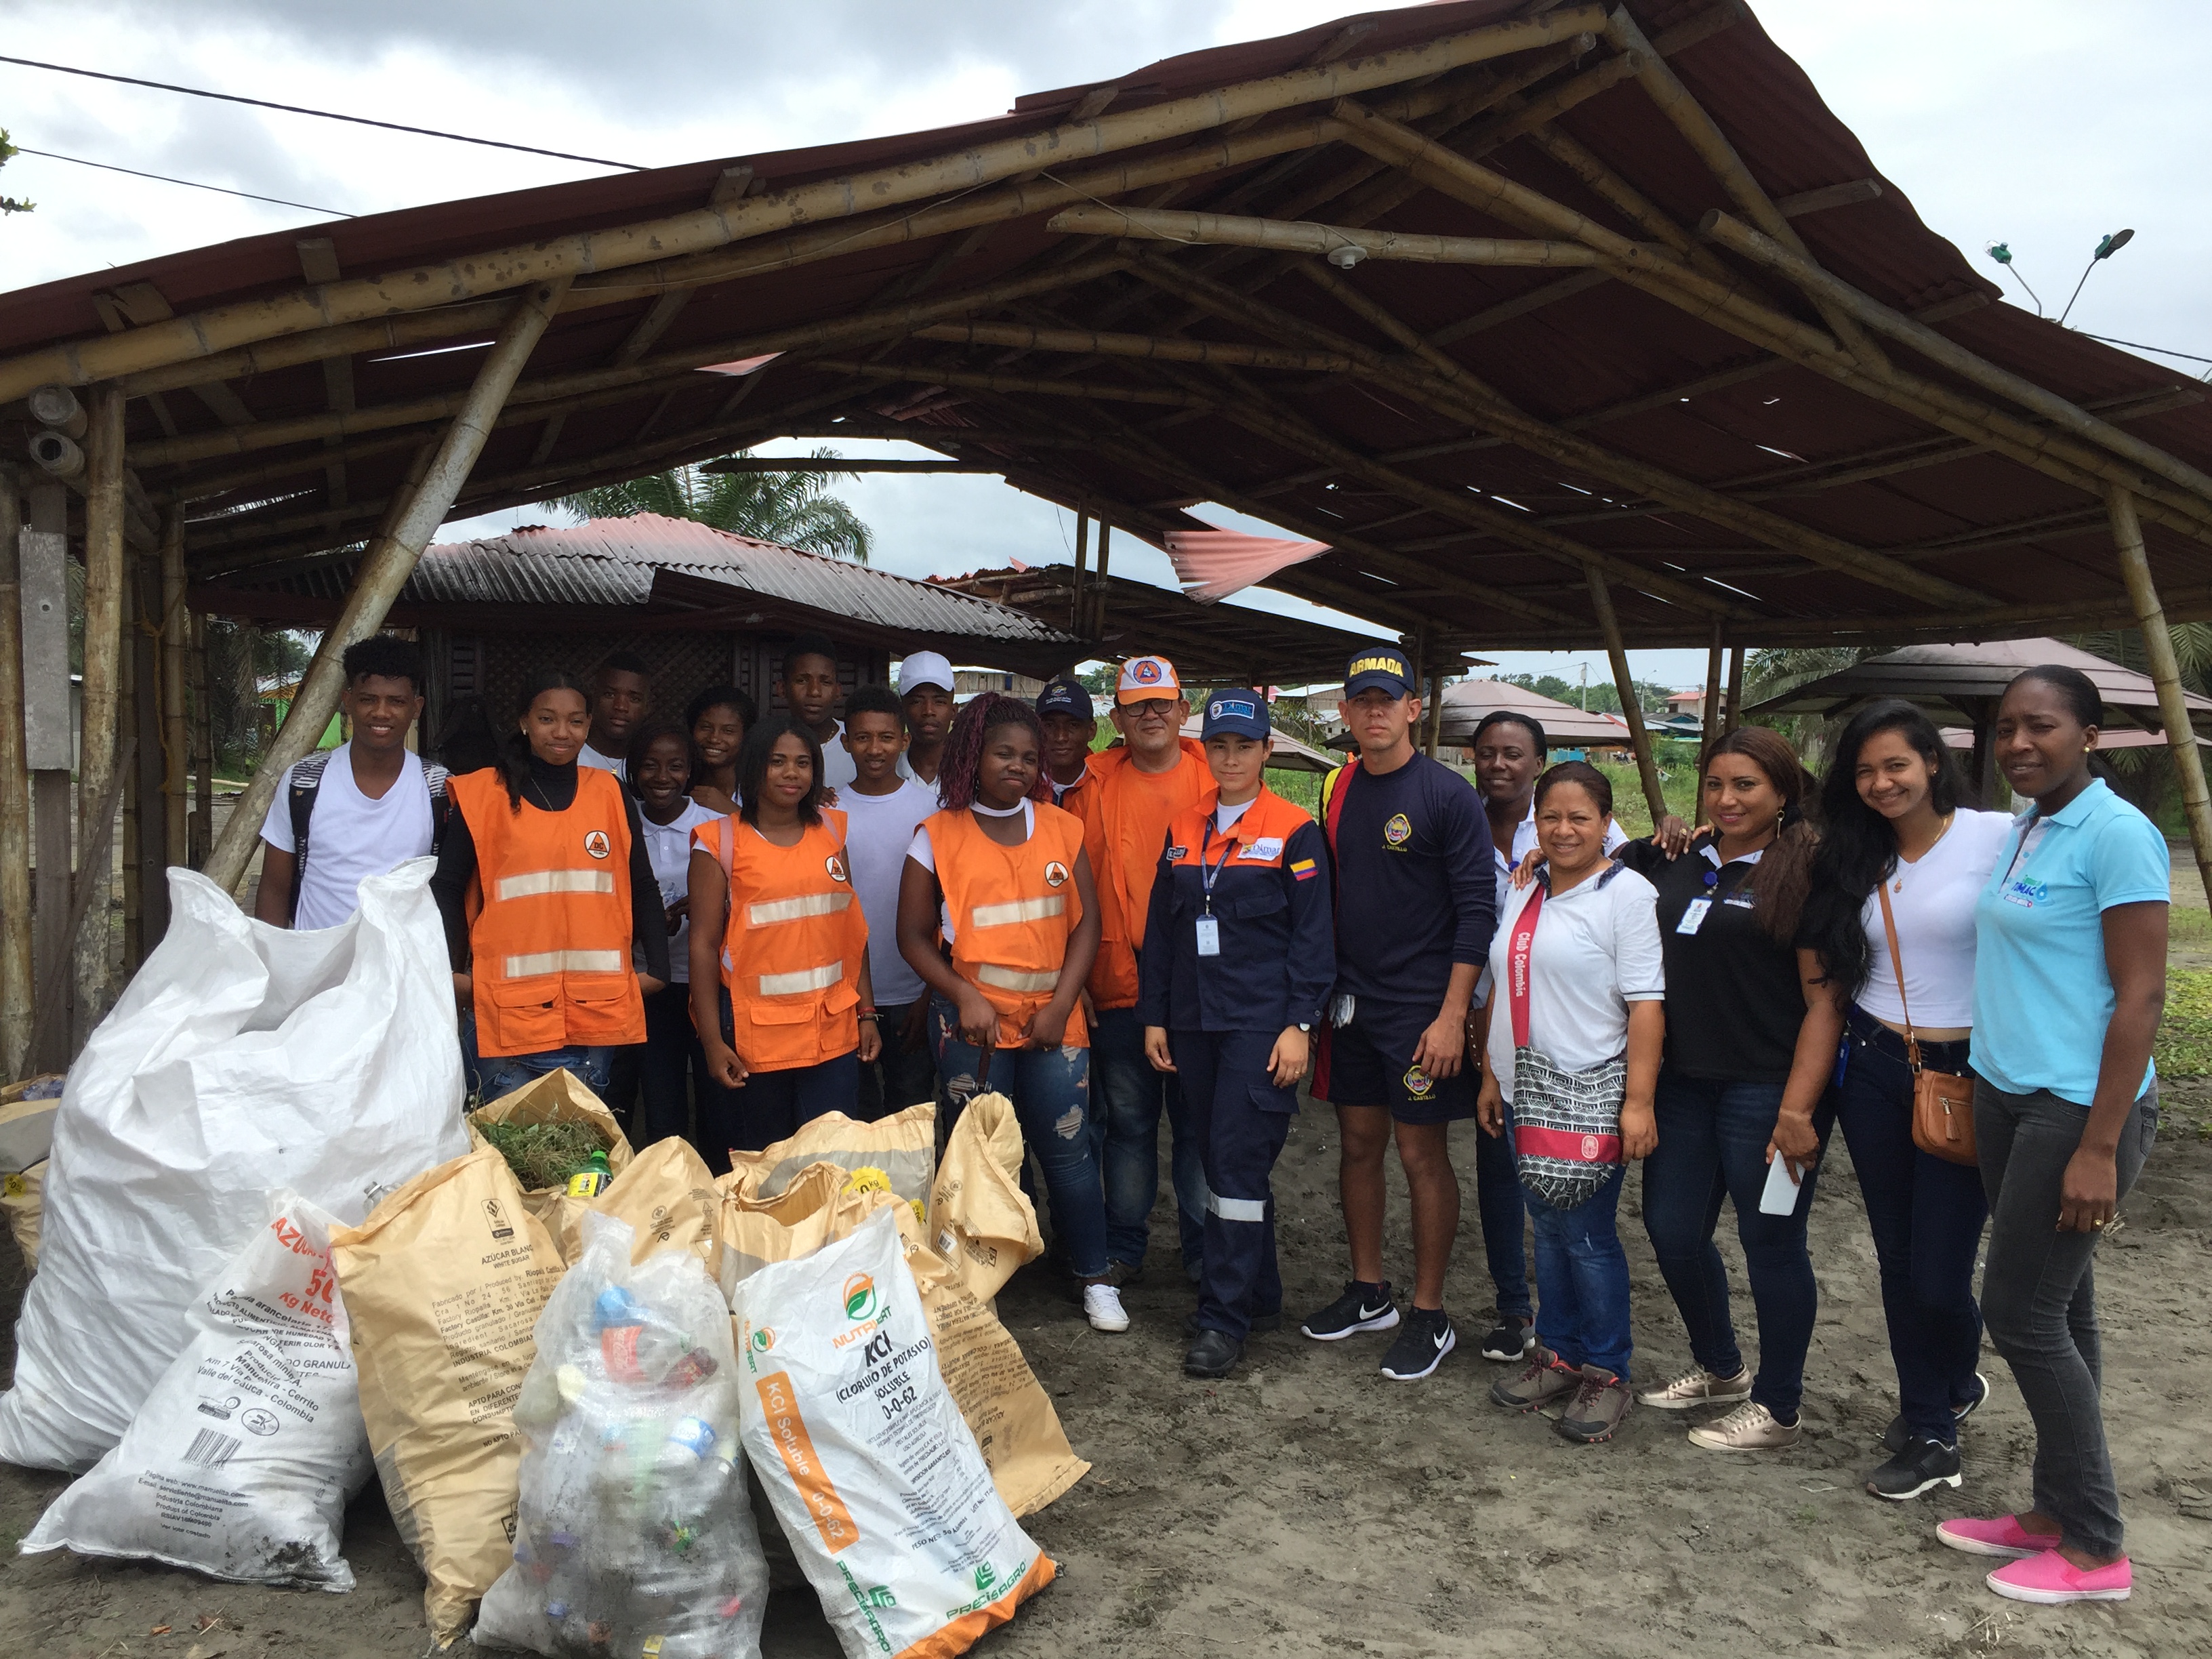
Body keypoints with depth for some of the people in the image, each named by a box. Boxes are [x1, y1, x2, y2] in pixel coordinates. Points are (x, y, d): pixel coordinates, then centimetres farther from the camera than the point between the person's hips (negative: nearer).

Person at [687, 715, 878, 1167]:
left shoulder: (830, 830, 10)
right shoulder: (721, 841, -3)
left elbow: (851, 926, 12)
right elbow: (703, 944, -5)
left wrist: (866, 1011, 8)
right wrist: (712, 1041, -10)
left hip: (833, 1031, 3)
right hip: (752, 1035, -3)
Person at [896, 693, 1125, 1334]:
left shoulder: (1061, 828, 7)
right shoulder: (937, 836, 0)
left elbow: (1086, 920, 5)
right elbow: (914, 935, 1)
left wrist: (1062, 1003, -6)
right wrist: (965, 997, -12)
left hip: (1053, 1018, 2)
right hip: (973, 1018, -1)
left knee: (1068, 1149, 2)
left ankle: (1095, 1278, 19)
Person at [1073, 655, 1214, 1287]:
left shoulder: (1213, 780, 2)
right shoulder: (1096, 785, 4)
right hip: (1120, 986, 1)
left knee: (1200, 1122, 8)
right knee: (1128, 1122, 11)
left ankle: (1202, 1251, 22)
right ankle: (1123, 1249, 24)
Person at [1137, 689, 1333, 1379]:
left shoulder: (1294, 831, -4)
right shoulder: (1183, 830, 11)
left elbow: (1312, 934, -6)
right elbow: (1160, 929, 14)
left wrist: (1299, 1024, -11)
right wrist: (1154, 1016, 10)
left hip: (1261, 1024, -5)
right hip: (1195, 1024, 6)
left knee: (1238, 1162, -7)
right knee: (1221, 1161, 11)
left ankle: (1224, 1317, 2)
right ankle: (1260, 1297, 24)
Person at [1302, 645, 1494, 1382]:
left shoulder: (1446, 794, -10)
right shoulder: (1336, 790, 7)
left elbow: (1476, 911, -13)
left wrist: (1451, 1015, -17)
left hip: (1421, 1008, -5)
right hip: (1350, 1002, 6)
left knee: (1422, 1154, 2)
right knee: (1359, 1142, 13)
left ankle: (1430, 1316, 16)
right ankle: (1368, 1292, 29)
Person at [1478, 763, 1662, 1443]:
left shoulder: (1627, 895, -9)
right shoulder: (1523, 892, 13)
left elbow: (1646, 1005, -14)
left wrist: (1638, 1102, -19)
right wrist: (1491, 1075, 17)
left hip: (1592, 1097, -7)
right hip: (1525, 1095, 7)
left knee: (1587, 1236, -1)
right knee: (1548, 1229, 14)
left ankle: (1606, 1374, 13)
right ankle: (1557, 1355, 27)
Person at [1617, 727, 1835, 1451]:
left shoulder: (1806, 874, -10)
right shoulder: (1676, 860, 7)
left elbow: (1825, 1001, -14)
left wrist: (1798, 1110, -18)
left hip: (1766, 1089, -6)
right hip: (1682, 1082, 7)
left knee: (1770, 1244, 6)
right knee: (1672, 1231, 14)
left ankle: (1777, 1410, 23)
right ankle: (1719, 1369, 37)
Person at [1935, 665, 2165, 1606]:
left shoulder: (2116, 835, -14)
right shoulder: (2021, 832, 11)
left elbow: (2140, 997, -17)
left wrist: (2100, 1149, -19)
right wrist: (1972, 1089, 15)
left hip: (2080, 1107, -8)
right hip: (2007, 1096, 8)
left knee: (2022, 1313, -3)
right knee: (2058, 1314, 14)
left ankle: (2096, 1549, 12)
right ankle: (2058, 1514, 24)